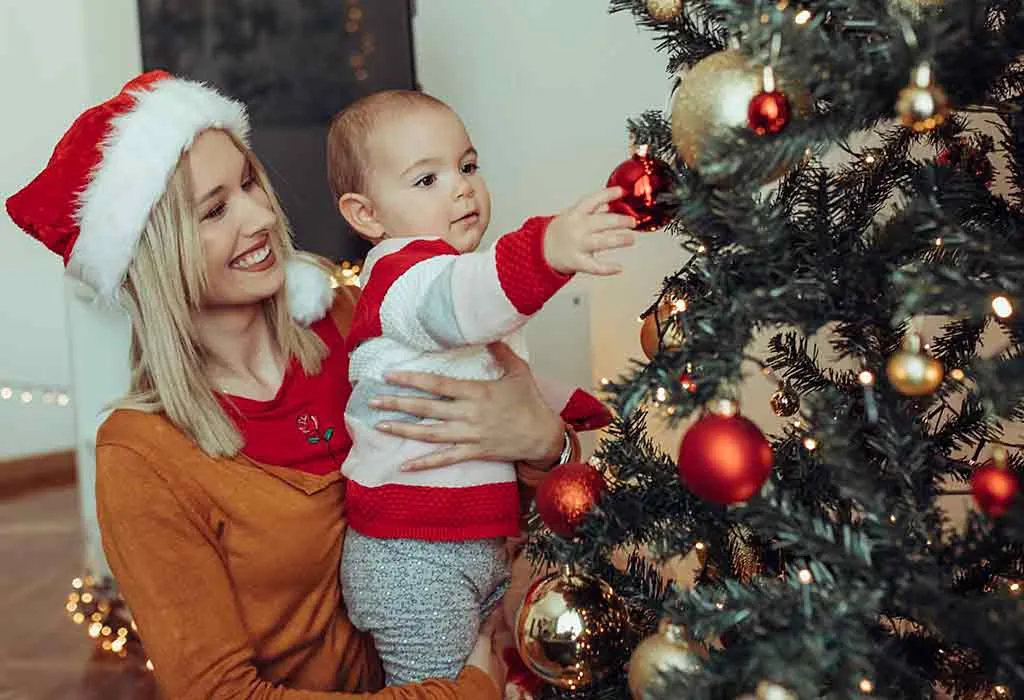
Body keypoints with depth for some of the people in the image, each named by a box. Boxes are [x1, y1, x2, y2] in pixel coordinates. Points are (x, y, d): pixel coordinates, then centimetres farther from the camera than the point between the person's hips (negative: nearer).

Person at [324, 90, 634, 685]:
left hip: (485, 543, 9)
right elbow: (454, 305, -43)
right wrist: (547, 251, -58)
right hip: (412, 563, -9)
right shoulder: (401, 273, -15)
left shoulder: (470, 273, 17)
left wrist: (579, 408, 21)